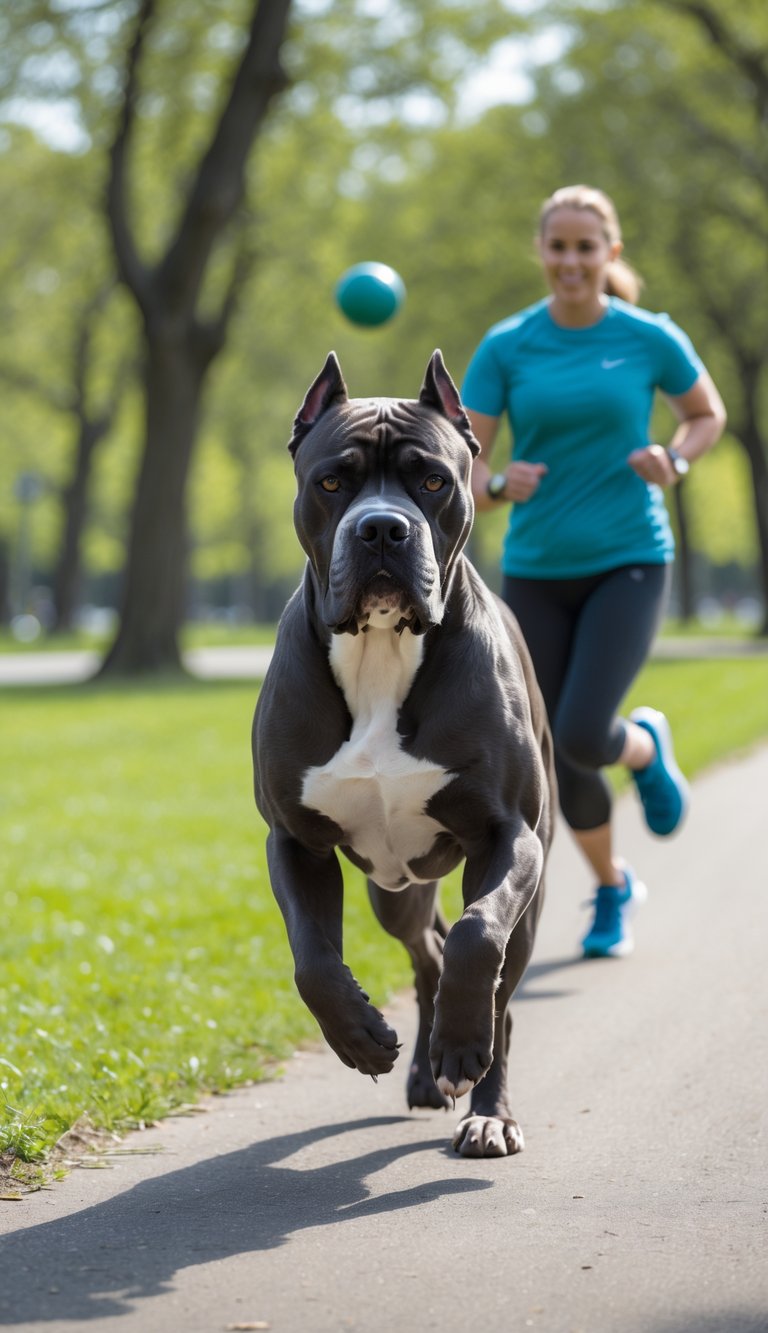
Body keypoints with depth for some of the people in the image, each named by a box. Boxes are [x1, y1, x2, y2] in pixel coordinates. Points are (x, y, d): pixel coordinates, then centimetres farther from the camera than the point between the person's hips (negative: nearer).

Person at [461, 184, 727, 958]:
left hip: (628, 564, -2)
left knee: (582, 737, -20)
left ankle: (647, 747, 17)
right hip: (535, 572, 2)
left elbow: (708, 415, 12)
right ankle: (613, 888, 33)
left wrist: (675, 463, -9)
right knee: (560, 761, 6)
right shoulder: (505, 348, -3)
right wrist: (498, 485, -28)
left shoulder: (649, 339, -4)